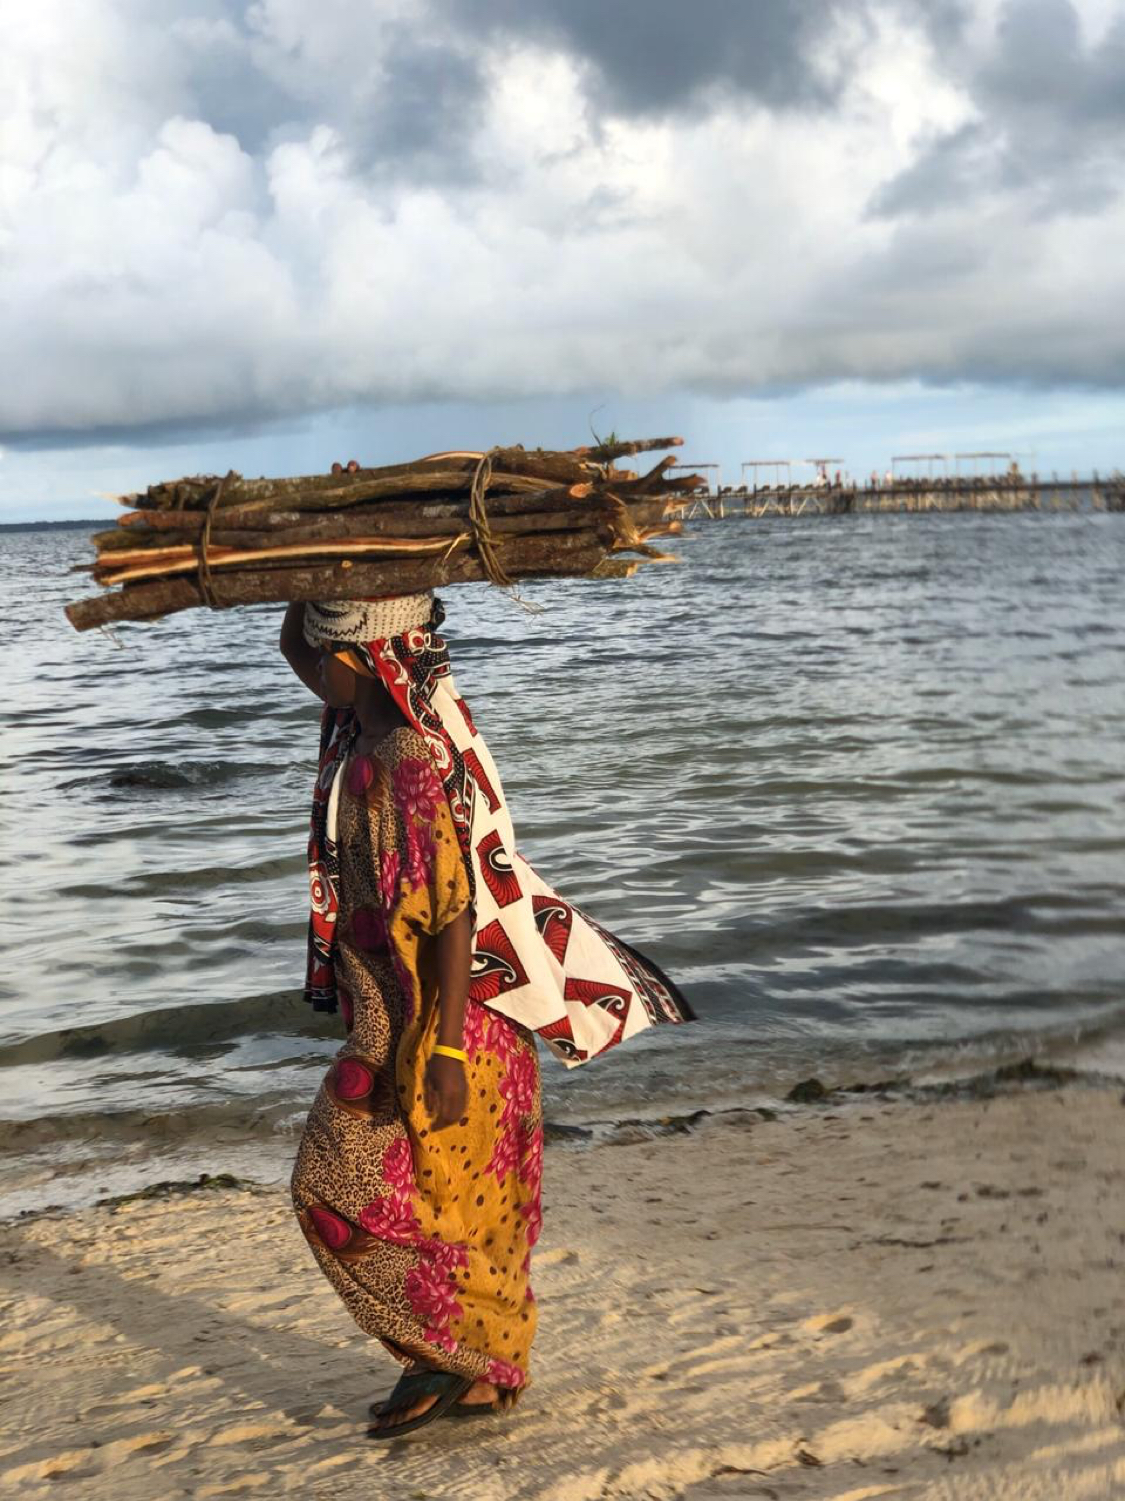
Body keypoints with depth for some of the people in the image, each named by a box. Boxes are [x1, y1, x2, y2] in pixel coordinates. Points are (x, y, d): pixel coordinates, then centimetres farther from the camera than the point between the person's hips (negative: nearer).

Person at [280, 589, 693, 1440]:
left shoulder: (401, 767, -26)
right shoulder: (391, 715, 2)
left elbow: (451, 917, -27)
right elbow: (294, 645, 21)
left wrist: (444, 1050, -25)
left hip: (434, 1018, -10)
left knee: (348, 1192, 2)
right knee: (459, 1199, 17)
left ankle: (457, 1357, 14)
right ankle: (485, 1373, 30)